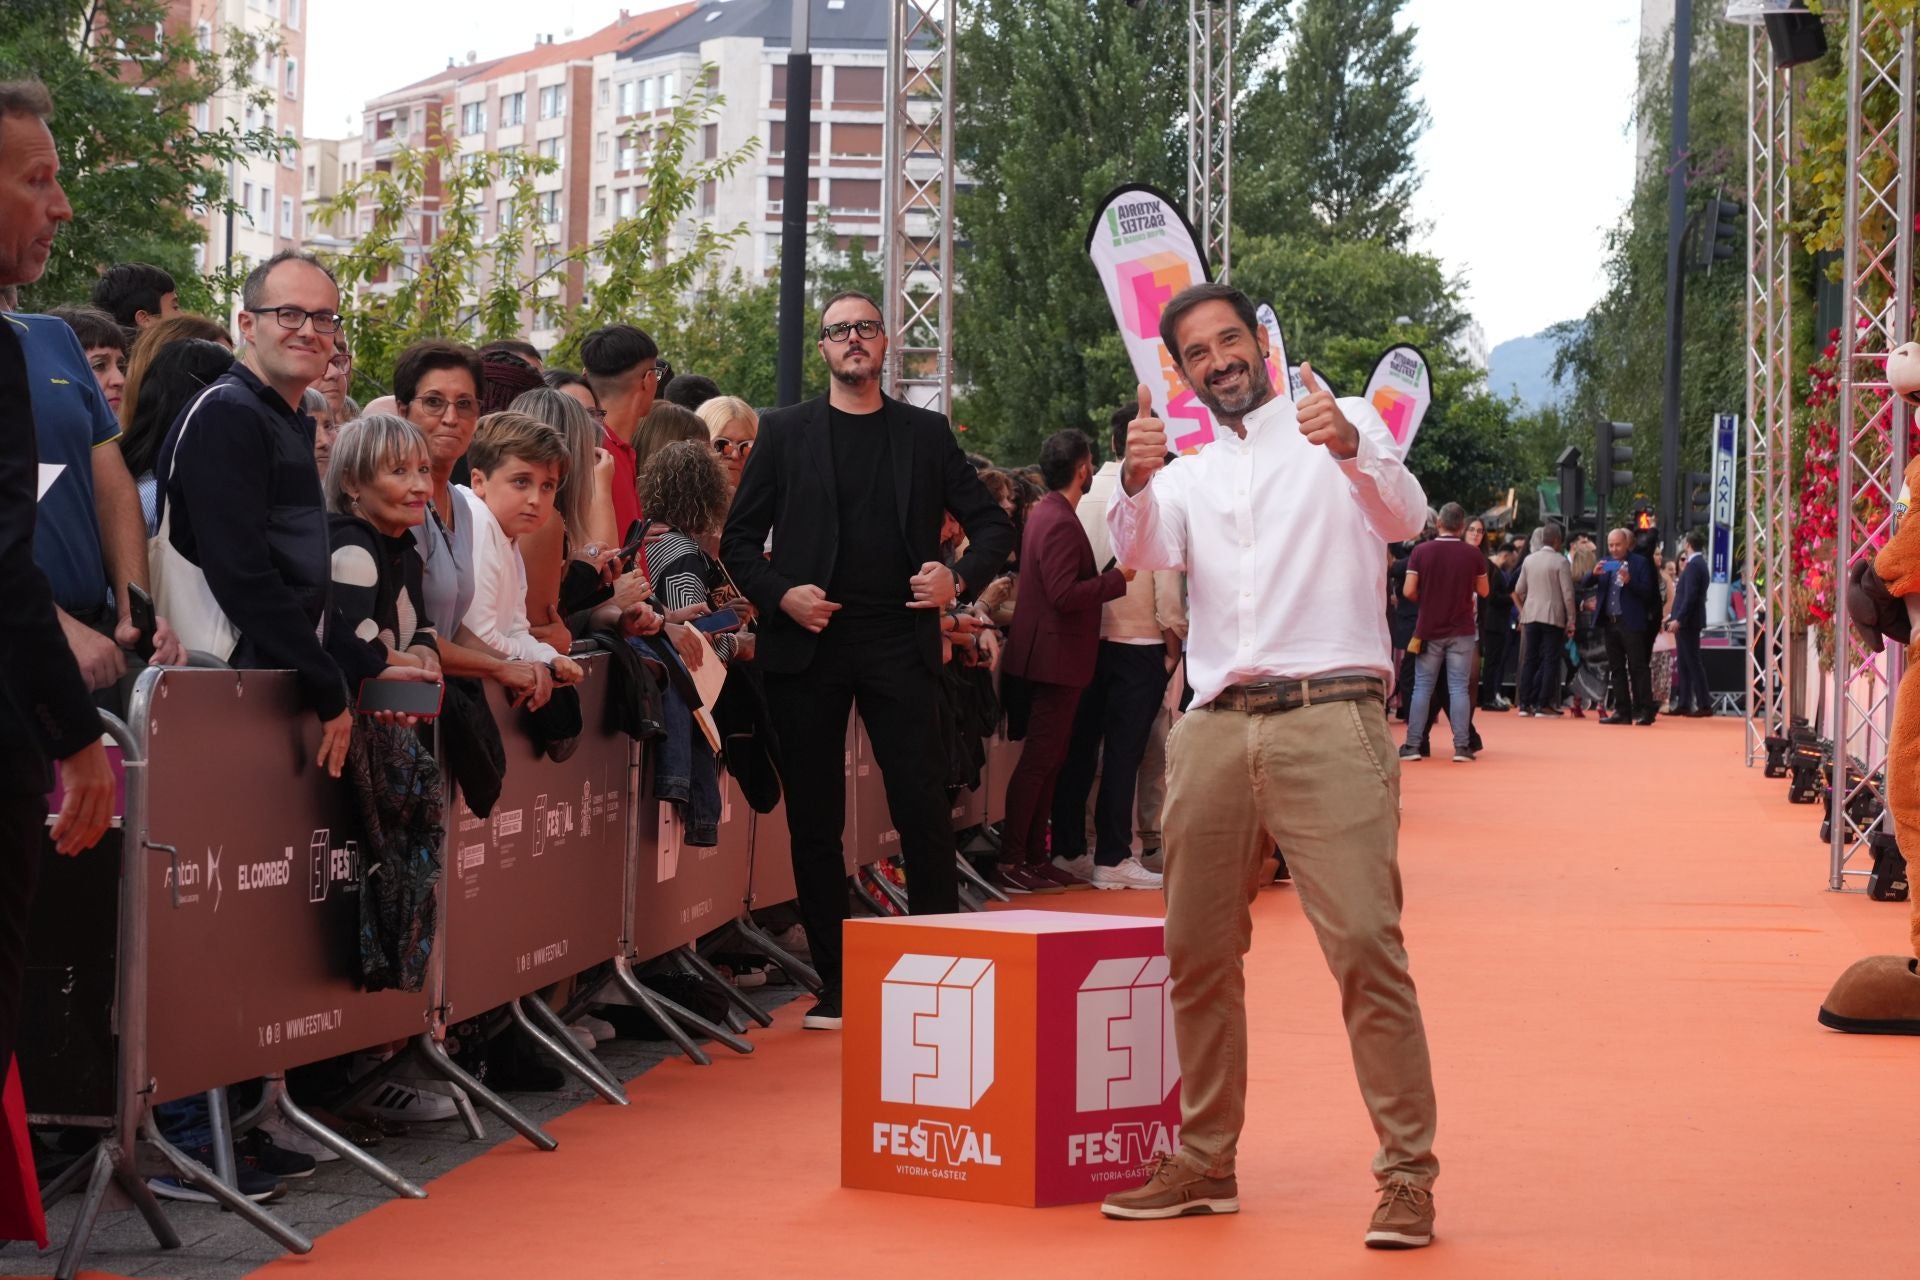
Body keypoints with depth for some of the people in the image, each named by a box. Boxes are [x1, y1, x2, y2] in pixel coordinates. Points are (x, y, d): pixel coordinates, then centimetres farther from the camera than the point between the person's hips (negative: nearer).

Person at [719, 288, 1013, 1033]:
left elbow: (992, 525, 12)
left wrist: (960, 579, -7)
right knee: (814, 821, 3)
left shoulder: (925, 435, 11)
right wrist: (778, 593, -9)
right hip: (808, 642, 0)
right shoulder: (786, 433, 9)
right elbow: (739, 538, 8)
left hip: (899, 641, 0)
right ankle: (834, 985, 11)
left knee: (924, 810, -6)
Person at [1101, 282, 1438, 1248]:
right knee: (1198, 953, 8)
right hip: (1215, 728, 5)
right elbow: (1142, 554, 0)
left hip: (1328, 722, -5)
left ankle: (1407, 1172, -8)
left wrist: (1348, 449, -30)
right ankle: (1204, 1162, 21)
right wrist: (1136, 481, -22)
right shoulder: (1188, 470, 20)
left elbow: (1405, 519, -10)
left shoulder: (1342, 426, 8)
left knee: (1365, 944, -14)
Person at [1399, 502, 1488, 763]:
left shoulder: (1421, 551, -7)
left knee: (1422, 687, 6)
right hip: (1462, 631, 0)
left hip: (1429, 630, 0)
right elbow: (1483, 591, 5)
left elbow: (1409, 591, -9)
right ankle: (1461, 746, -1)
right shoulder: (1473, 554, -5)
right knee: (1459, 688, 3)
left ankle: (1413, 745, 4)